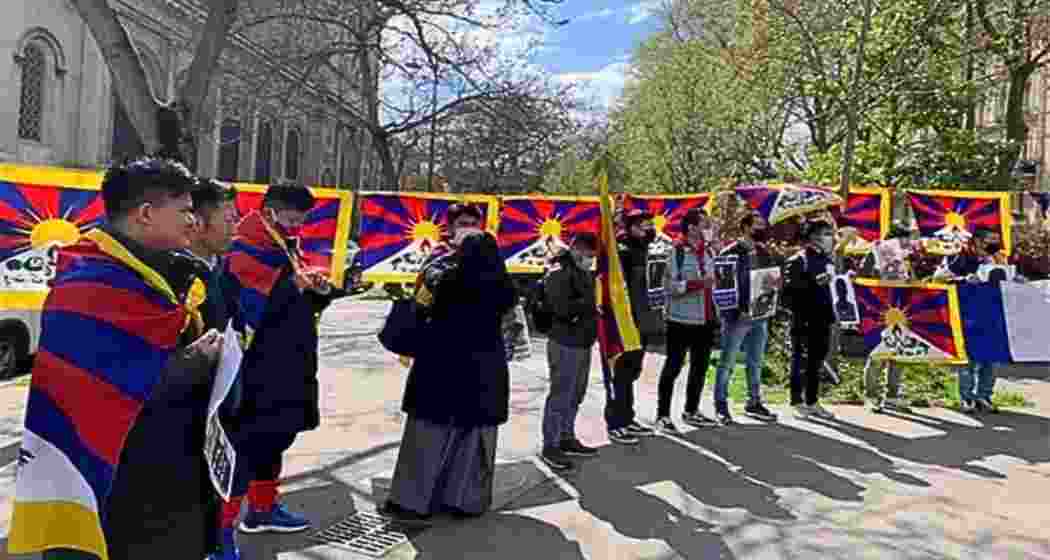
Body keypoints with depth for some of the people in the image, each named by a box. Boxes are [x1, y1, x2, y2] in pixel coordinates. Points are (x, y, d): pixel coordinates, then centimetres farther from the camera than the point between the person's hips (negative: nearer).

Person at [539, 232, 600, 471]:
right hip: (565, 343, -9)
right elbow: (563, 308, -25)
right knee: (561, 395, -5)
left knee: (575, 395, 16)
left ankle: (567, 438, 28)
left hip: (583, 342, 9)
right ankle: (550, 446, 3)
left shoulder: (584, 271, 16)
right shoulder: (559, 271, -14)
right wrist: (589, 302, -12)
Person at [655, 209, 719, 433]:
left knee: (700, 366, 15)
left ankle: (691, 411, 29)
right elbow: (669, 285, -17)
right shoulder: (677, 251, -11)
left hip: (705, 318, 8)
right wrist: (697, 283, -27)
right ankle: (663, 415, 6)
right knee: (673, 366, -2)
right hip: (681, 319, -7)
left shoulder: (708, 251, 11)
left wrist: (714, 314, 18)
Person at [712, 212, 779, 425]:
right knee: (727, 363, 1)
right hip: (737, 316, -7)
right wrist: (737, 308, -19)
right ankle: (721, 405, 9)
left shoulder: (764, 253, 12)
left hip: (760, 316, 7)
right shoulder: (730, 252, -9)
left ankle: (754, 402, 26)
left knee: (755, 362, 15)